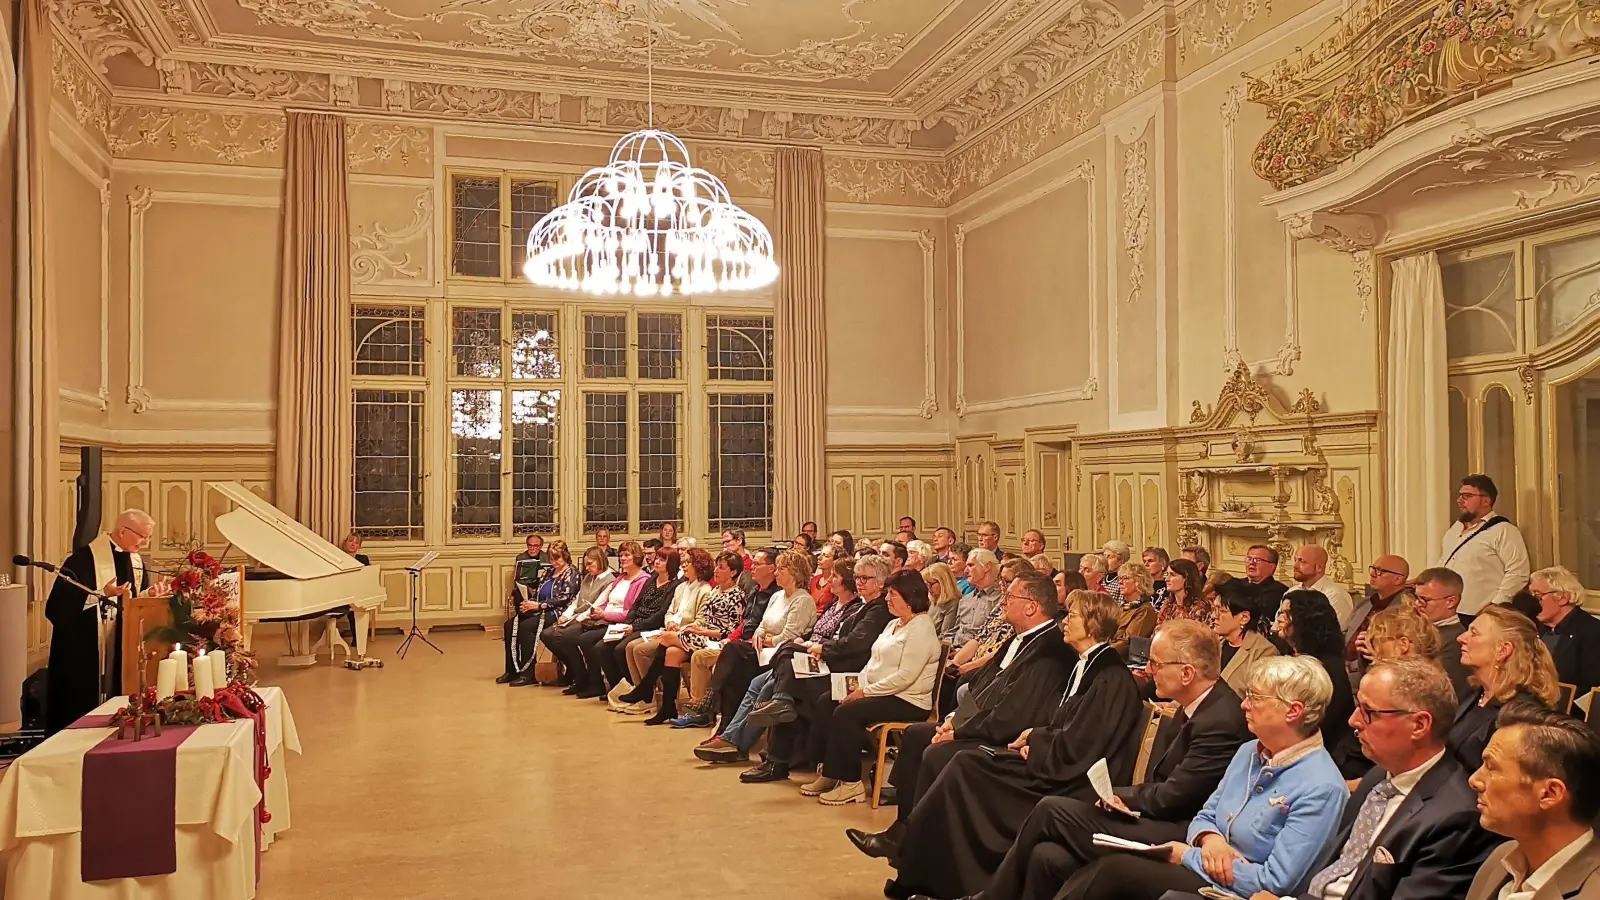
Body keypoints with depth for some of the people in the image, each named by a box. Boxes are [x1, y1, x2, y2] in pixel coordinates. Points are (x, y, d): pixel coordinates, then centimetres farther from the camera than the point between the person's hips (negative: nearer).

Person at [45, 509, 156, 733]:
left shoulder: (137, 561, 8)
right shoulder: (85, 558, -15)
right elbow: (57, 605, -20)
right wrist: (102, 594, -27)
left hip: (123, 655, 7)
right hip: (84, 654, -6)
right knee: (81, 713, 1)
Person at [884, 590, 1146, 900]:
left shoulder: (1112, 679, -17)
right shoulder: (1087, 666, 13)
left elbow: (1075, 748, -21)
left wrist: (1035, 737, -6)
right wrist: (1036, 739, -1)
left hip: (1075, 786, -9)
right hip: (1057, 765, 9)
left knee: (966, 769, -14)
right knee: (967, 762, -6)